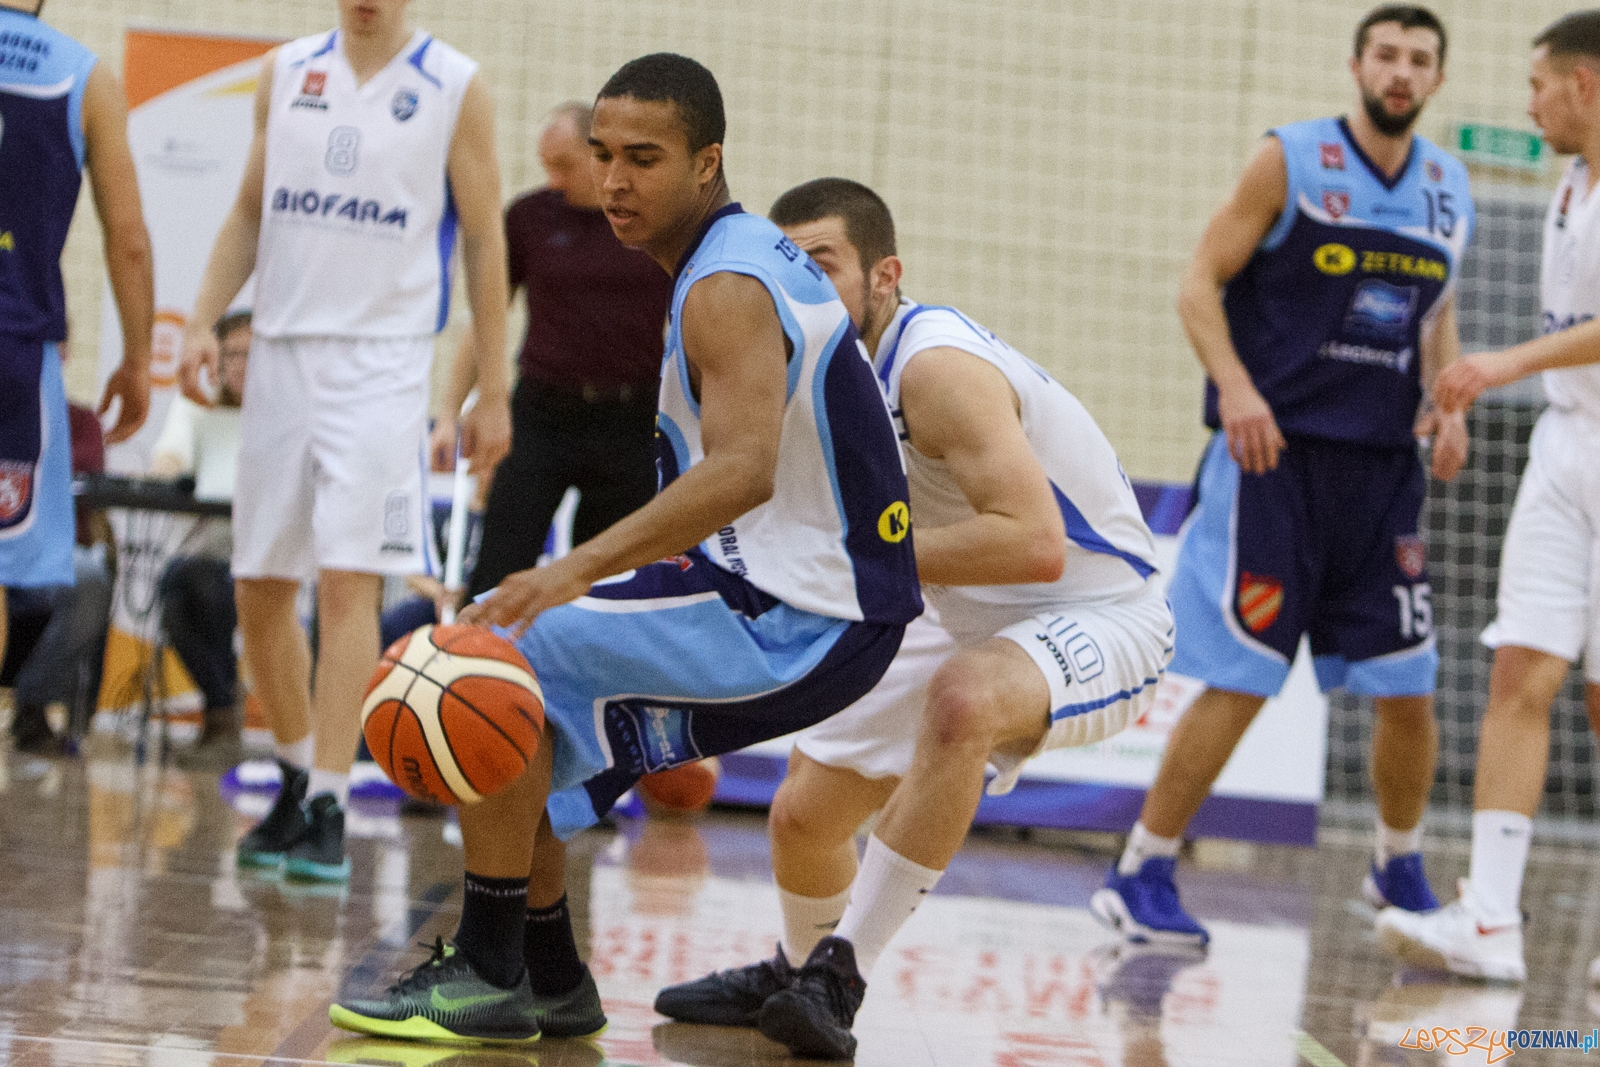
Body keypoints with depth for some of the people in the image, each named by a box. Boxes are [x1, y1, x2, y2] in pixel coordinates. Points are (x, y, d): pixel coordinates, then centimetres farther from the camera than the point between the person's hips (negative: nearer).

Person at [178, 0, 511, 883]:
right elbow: (249, 213, 16)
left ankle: (329, 809, -13)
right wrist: (204, 320, 2)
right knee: (258, 591, 8)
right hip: (281, 351, 5)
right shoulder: (286, 72, 10)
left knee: (347, 579, -15)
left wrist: (492, 390, -2)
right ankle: (299, 781, 26)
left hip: (381, 363, -5)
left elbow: (484, 243, 0)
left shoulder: (455, 88, -2)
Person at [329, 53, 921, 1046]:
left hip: (796, 621, -11)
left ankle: (487, 973, -11)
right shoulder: (756, 255, 14)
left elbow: (743, 471, -34)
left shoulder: (728, 287, -18)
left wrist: (576, 572, -42)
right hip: (799, 606, 11)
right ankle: (552, 983, 18)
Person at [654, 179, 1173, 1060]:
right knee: (804, 813, 11)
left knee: (964, 696, -40)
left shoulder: (936, 366, -28)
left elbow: (1033, 544, -38)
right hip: (978, 628, 9)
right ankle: (798, 975, 43)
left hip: (1099, 619, -9)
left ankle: (842, 973, -29)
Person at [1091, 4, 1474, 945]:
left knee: (1409, 689, 6)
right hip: (1277, 453, -5)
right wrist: (1235, 387, -20)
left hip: (1384, 464, 5)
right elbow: (1201, 284, -5)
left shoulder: (1450, 190, 10)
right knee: (1239, 684, -9)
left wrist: (1447, 402, 4)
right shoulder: (1290, 162, -5)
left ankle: (1400, 870, 28)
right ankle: (1140, 875, 1)